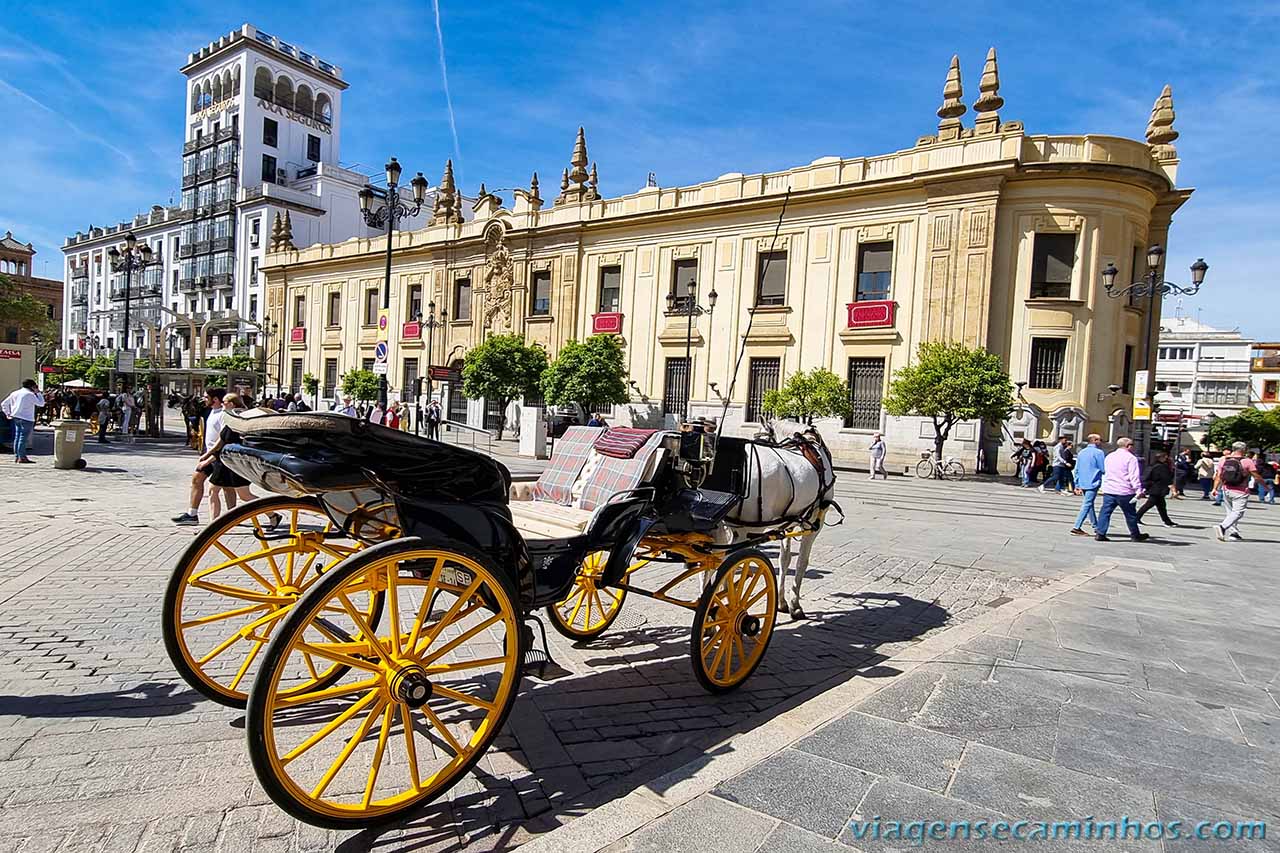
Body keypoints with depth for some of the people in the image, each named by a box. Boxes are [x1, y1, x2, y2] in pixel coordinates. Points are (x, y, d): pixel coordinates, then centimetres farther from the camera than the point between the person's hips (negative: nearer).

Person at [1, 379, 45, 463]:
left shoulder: (15, 393, 13)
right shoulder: (30, 395, -9)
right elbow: (41, 404, -7)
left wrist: (8, 413, 18)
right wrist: (38, 393, 0)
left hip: (16, 418, 8)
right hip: (26, 419, -8)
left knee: (17, 437, 12)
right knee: (23, 437, -7)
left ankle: (16, 456, 16)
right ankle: (22, 457, -8)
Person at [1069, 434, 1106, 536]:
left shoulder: (1081, 452, 12)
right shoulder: (1098, 452, -9)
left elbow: (1076, 470, 13)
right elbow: (1103, 469, -12)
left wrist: (1077, 485, 16)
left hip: (1082, 484, 7)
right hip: (1093, 483, -7)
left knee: (1089, 504, 18)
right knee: (1087, 505, -7)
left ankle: (1096, 526, 28)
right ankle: (1077, 528, -12)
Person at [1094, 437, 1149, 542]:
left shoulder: (1109, 456, 13)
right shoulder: (1131, 458, -8)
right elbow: (1134, 476, -14)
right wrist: (1138, 490, -14)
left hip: (1108, 490, 5)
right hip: (1124, 491, -5)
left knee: (1105, 512, 2)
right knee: (1130, 514, 9)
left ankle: (1100, 533, -6)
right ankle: (1135, 535, 22)